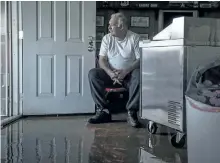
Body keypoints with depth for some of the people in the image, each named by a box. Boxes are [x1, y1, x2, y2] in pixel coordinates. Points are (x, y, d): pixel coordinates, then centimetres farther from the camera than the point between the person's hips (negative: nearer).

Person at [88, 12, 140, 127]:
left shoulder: (135, 38, -3)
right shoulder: (107, 38, 7)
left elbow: (140, 60, -9)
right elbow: (102, 60, 0)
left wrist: (126, 71, -25)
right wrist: (110, 72, -20)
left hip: (129, 74, -3)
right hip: (111, 74, 3)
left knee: (138, 75, -36)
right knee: (93, 73, -23)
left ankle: (131, 112, -28)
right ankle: (103, 111, -22)